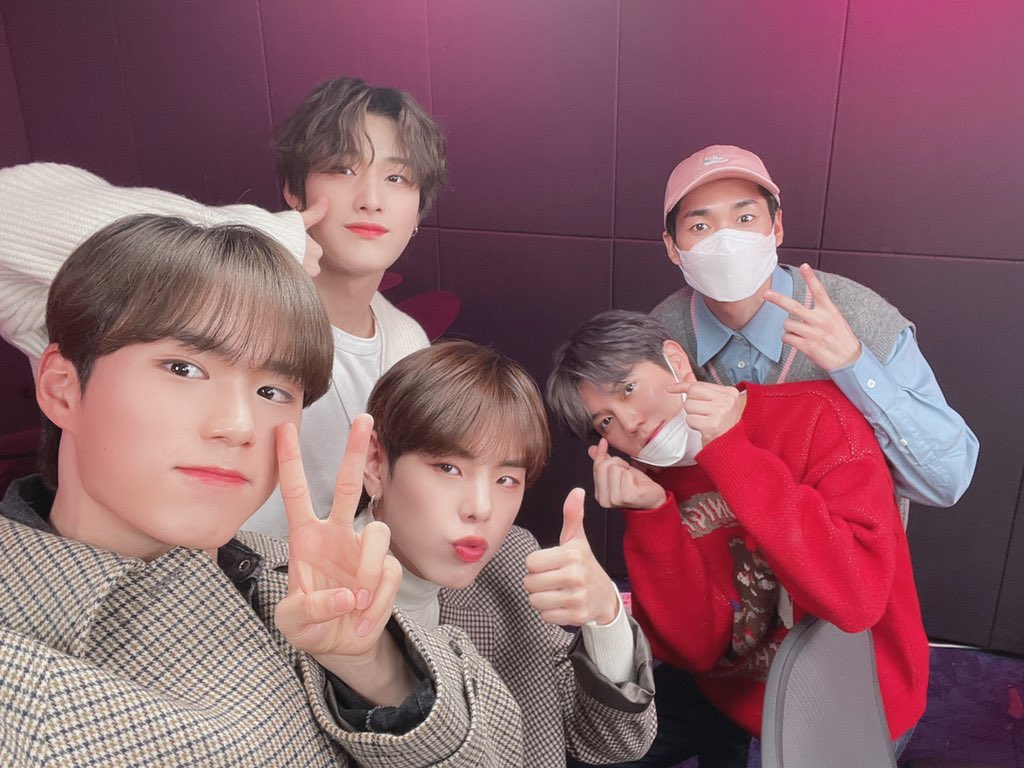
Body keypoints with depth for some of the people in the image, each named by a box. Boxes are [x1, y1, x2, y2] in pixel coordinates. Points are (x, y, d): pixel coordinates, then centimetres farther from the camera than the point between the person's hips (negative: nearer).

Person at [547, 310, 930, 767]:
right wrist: (651, 514, -25)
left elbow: (857, 599, -32)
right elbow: (694, 648, -12)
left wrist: (730, 452, -33)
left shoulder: (817, 417, -19)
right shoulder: (656, 477, -6)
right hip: (728, 699, 5)